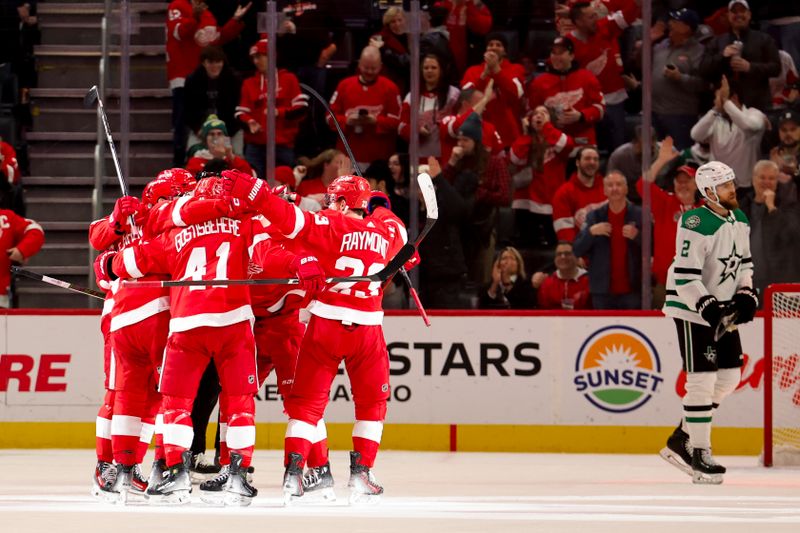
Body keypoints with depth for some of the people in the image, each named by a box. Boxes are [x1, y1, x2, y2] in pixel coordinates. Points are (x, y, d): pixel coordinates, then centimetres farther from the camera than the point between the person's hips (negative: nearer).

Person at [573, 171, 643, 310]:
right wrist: (590, 232, -12)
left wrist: (637, 236, -20)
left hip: (633, 291, -2)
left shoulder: (639, 215, 1)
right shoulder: (594, 217, 7)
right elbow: (577, 251, 5)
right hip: (603, 293, 2)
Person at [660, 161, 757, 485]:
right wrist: (708, 307, -29)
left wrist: (746, 295, 4)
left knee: (729, 378, 9)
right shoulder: (696, 225, -22)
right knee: (702, 379, -9)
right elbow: (684, 278, -24)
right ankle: (699, 455, -3)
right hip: (691, 309, -9)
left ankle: (682, 439, 20)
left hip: (721, 308, 9)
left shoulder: (740, 221, 6)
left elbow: (743, 262, 18)